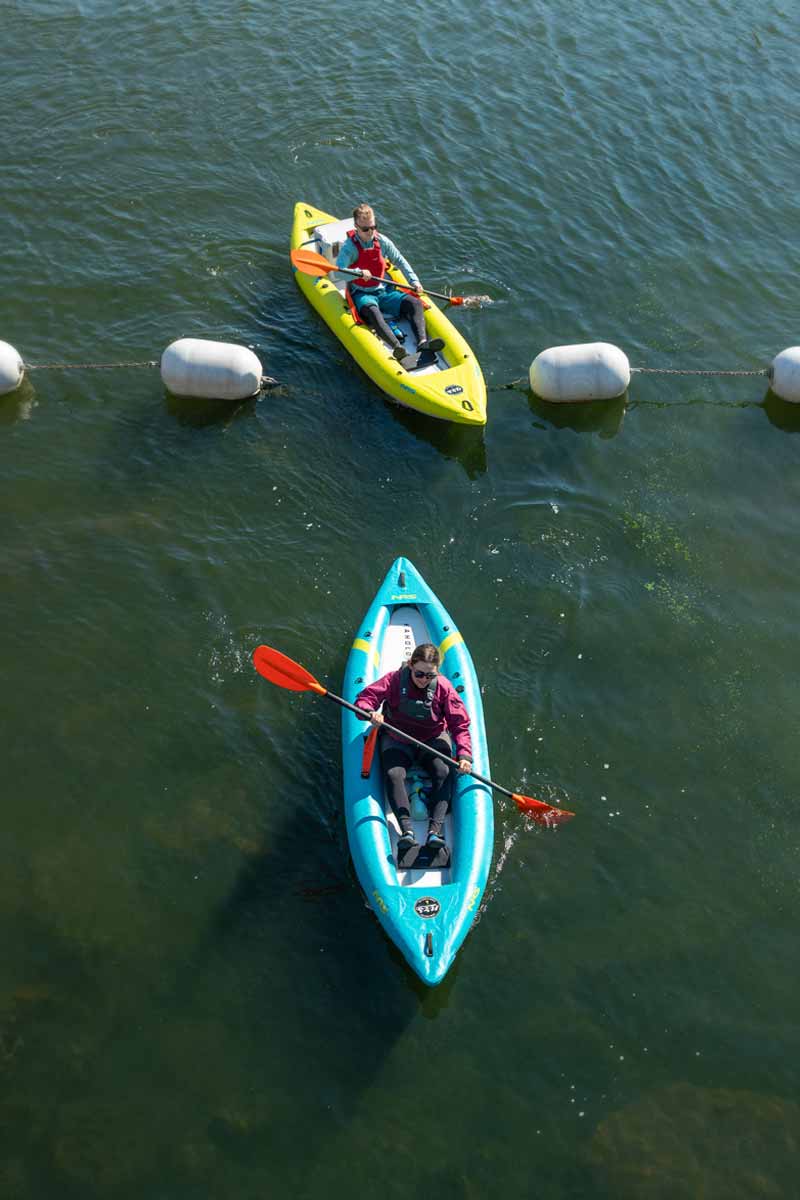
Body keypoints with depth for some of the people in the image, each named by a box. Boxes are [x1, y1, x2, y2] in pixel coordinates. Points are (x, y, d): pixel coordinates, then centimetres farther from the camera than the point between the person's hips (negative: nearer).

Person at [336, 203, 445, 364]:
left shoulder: (382, 241, 5)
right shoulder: (349, 246, -9)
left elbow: (400, 261, 17)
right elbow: (338, 271, -21)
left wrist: (414, 281, 5)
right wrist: (359, 272, -37)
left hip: (384, 291, 6)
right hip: (362, 295, -5)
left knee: (414, 303, -16)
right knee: (372, 311, -40)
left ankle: (422, 341, -38)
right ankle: (397, 347, -61)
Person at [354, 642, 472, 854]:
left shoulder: (443, 687, -13)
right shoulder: (395, 680, -15)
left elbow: (460, 724, -12)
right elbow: (365, 697, -17)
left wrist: (464, 755, -26)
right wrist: (370, 712, -41)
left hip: (433, 739, 0)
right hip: (397, 739, 0)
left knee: (443, 773, -23)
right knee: (394, 775, -25)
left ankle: (435, 830, -30)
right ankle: (407, 830, -32)